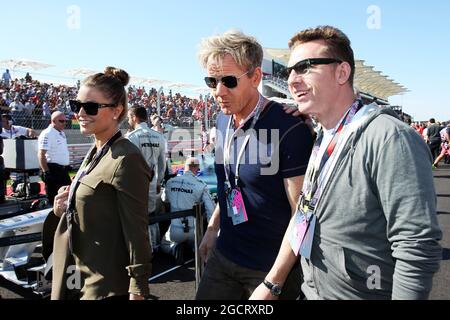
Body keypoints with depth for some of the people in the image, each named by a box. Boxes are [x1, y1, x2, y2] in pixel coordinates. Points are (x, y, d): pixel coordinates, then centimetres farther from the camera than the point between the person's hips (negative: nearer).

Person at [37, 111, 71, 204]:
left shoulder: (62, 133, 14)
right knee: (54, 198, -3)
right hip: (53, 170, -9)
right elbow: (41, 154, -20)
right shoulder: (47, 134, -15)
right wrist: (46, 172, -24)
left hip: (63, 170, 9)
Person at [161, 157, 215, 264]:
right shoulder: (201, 186, -10)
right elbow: (211, 210, -11)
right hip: (193, 231, 0)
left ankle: (175, 248, -2)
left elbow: (164, 200, 18)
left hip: (175, 230, 0)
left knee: (164, 244, 31)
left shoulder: (170, 182, -1)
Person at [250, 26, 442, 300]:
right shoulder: (323, 139, 4)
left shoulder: (389, 138, -23)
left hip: (362, 292, -7)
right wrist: (272, 284, 7)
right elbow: (303, 218, 8)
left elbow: (418, 250, -25)